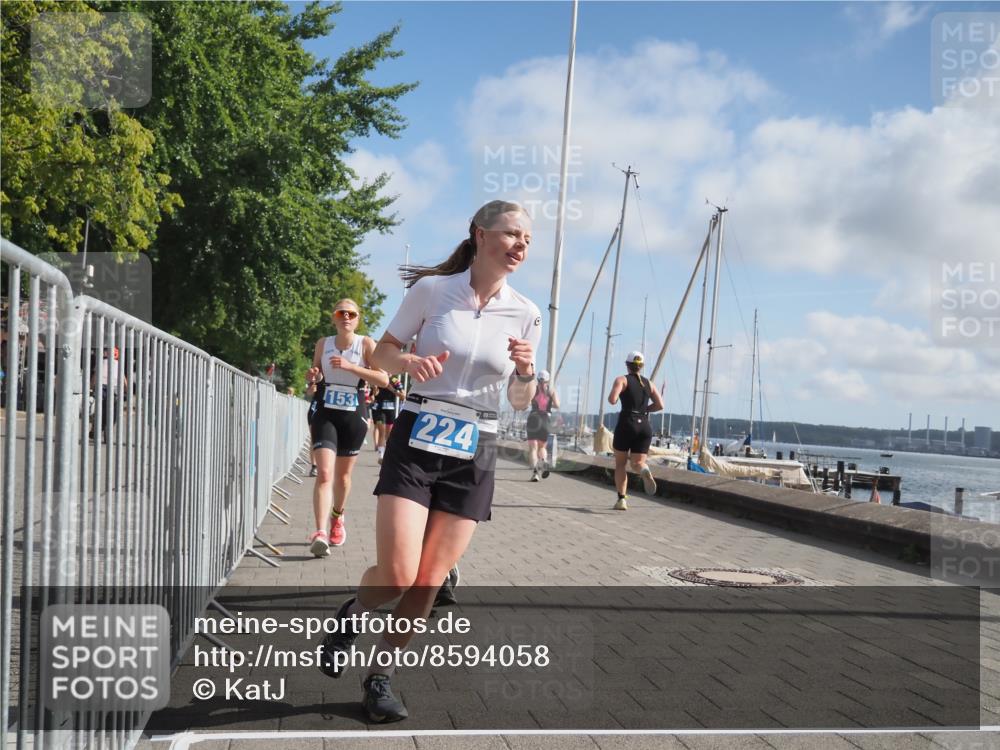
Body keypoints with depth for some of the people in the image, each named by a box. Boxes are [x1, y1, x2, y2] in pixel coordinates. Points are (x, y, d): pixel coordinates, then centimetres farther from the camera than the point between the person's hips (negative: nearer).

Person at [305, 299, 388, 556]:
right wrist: (313, 377, -6)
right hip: (324, 412, 0)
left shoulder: (366, 344, -1)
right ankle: (320, 532, -23)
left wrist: (350, 366, -20)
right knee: (324, 474, -16)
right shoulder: (323, 344, 7)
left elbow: (383, 379, -11)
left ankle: (337, 517, 41)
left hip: (353, 414, 0)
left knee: (343, 475, 14)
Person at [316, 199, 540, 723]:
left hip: (474, 454, 3)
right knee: (396, 576, -13)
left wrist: (526, 373, -13)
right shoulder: (431, 289, -5)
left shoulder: (525, 314, 2)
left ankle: (380, 676, 24)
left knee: (428, 585, 2)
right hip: (416, 440, -2)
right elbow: (382, 354, 5)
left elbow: (521, 402, 10)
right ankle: (353, 613, 22)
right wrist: (411, 362, -17)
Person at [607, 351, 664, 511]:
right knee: (638, 463, 3)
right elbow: (660, 405, 5)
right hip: (644, 427, 3)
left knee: (620, 464, 11)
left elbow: (612, 400, -14)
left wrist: (610, 397, 9)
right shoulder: (648, 383, 14)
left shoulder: (622, 380, 1)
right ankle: (644, 470, -34)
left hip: (626, 424, -3)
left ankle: (621, 499, 3)